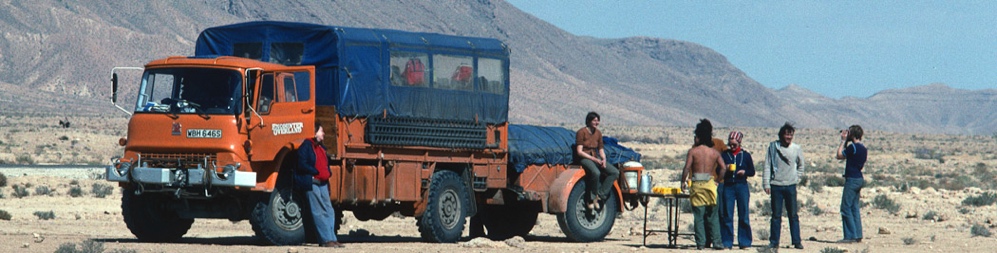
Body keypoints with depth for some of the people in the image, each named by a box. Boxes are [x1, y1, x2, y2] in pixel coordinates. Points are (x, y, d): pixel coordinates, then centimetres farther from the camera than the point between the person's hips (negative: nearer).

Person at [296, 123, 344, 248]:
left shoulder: (321, 147, 20)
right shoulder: (306, 145, -7)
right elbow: (302, 164, -15)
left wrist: (328, 172, 3)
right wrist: (317, 172, -15)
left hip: (322, 182, 9)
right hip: (311, 182, -9)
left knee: (329, 211, 5)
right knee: (319, 212, -7)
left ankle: (332, 238, 8)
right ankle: (326, 239, -8)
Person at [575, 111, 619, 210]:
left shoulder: (598, 133, 12)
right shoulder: (581, 132, -8)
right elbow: (579, 152, -13)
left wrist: (603, 160, -5)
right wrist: (594, 159, -18)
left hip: (596, 158, 7)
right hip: (585, 158, -7)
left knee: (615, 172, -14)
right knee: (595, 173, -38)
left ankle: (600, 195, -17)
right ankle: (592, 199, -23)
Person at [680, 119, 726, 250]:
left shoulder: (693, 151, -3)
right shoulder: (714, 152, 6)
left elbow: (687, 168, -11)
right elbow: (723, 168, 1)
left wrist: (683, 181, 0)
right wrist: (718, 180, 12)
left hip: (697, 185, -2)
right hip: (710, 184, 2)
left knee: (698, 215, 2)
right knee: (713, 215, 6)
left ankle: (700, 242, -1)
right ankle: (716, 242, 1)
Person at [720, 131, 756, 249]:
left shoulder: (746, 155, 7)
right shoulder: (724, 155, 7)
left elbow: (752, 172, 9)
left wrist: (745, 172, -11)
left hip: (742, 186, 0)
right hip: (728, 186, 0)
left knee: (743, 215, 0)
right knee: (727, 216, -1)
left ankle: (744, 242, 5)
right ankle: (727, 242, 4)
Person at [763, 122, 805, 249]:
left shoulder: (796, 149, 2)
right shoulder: (773, 147, -1)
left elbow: (801, 165, 17)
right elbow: (767, 166, 0)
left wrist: (796, 178, 6)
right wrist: (766, 184, -4)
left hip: (791, 186, 1)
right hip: (776, 186, -1)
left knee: (793, 215, 2)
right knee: (776, 215, 4)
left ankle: (797, 241, 5)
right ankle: (774, 241, 9)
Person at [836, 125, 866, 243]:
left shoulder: (853, 147, -16)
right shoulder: (863, 148, 12)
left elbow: (839, 155, -11)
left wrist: (843, 140, -2)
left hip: (852, 179, -9)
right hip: (859, 179, 9)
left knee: (846, 208, -6)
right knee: (855, 208, 13)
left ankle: (850, 236, -9)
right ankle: (858, 235, 12)